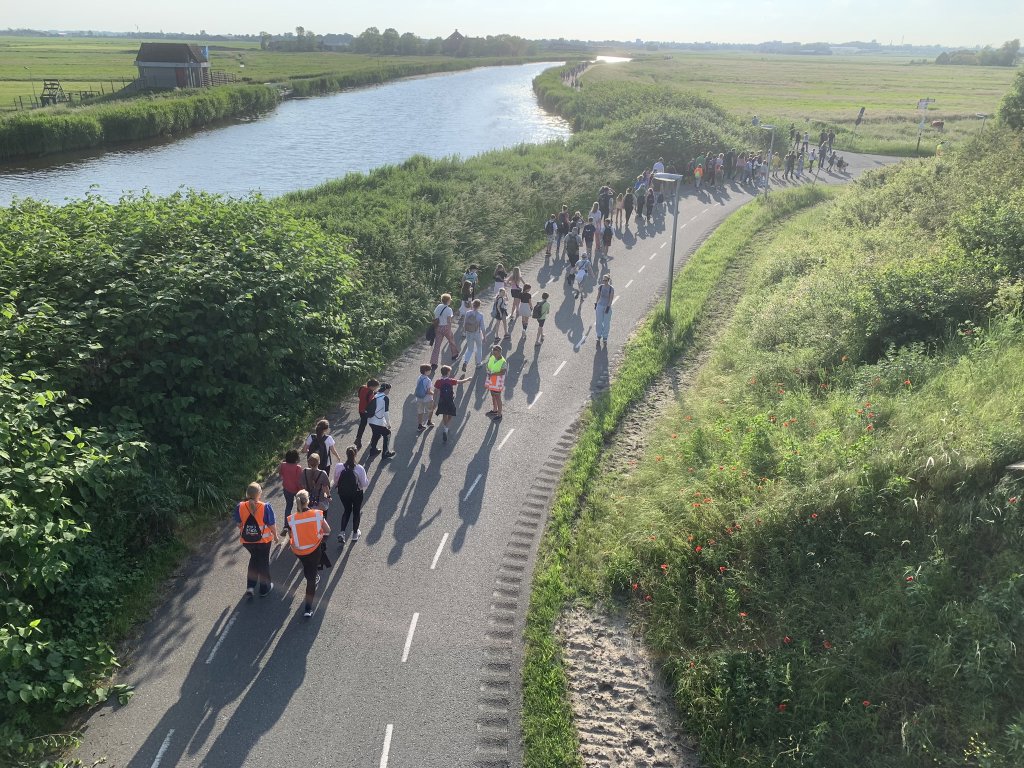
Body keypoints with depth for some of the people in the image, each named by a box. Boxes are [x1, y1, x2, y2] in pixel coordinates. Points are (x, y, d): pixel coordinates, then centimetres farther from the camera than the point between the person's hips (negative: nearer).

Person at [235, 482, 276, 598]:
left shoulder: (240, 507, -17)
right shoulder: (265, 507, -24)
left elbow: (239, 524, -1)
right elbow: (272, 525, -14)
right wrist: (275, 535, 6)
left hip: (247, 540, 3)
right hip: (263, 540, -3)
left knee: (254, 559, 29)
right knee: (264, 562, 19)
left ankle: (250, 587, 26)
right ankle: (264, 588, 35)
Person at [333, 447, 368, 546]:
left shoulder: (339, 466, -21)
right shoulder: (359, 469, -26)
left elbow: (336, 481, -7)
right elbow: (364, 483, -16)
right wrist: (368, 480, 4)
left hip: (343, 493, 2)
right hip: (356, 494, -2)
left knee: (347, 510, 25)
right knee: (356, 512, 22)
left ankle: (342, 532, 13)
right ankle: (355, 534, 38)